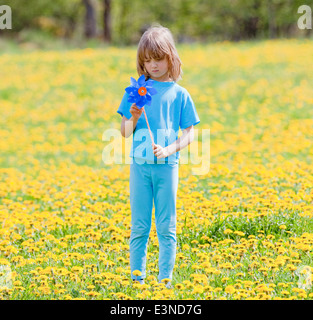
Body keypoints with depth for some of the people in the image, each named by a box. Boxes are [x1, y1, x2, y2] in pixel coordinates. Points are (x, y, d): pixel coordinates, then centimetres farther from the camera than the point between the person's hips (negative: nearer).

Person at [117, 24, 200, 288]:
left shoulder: (179, 94, 3)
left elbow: (189, 135, 2)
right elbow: (125, 133, 9)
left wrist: (168, 150, -14)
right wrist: (133, 119, -12)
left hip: (167, 166, -1)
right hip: (140, 165, 1)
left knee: (167, 227, 2)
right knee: (139, 226, 3)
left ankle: (165, 278, 6)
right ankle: (137, 277, 9)